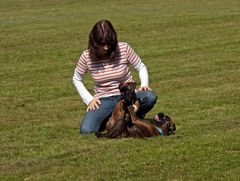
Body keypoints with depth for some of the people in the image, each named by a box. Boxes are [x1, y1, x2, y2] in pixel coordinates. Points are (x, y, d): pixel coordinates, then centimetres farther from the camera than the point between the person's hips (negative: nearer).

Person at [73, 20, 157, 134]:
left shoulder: (124, 49, -10)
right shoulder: (87, 57, -8)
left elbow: (141, 67, 3)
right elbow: (76, 79, 8)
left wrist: (144, 85, -16)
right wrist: (89, 99, -4)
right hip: (104, 100, 0)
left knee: (150, 97, -34)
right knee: (86, 131, -27)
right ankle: (107, 119, 8)